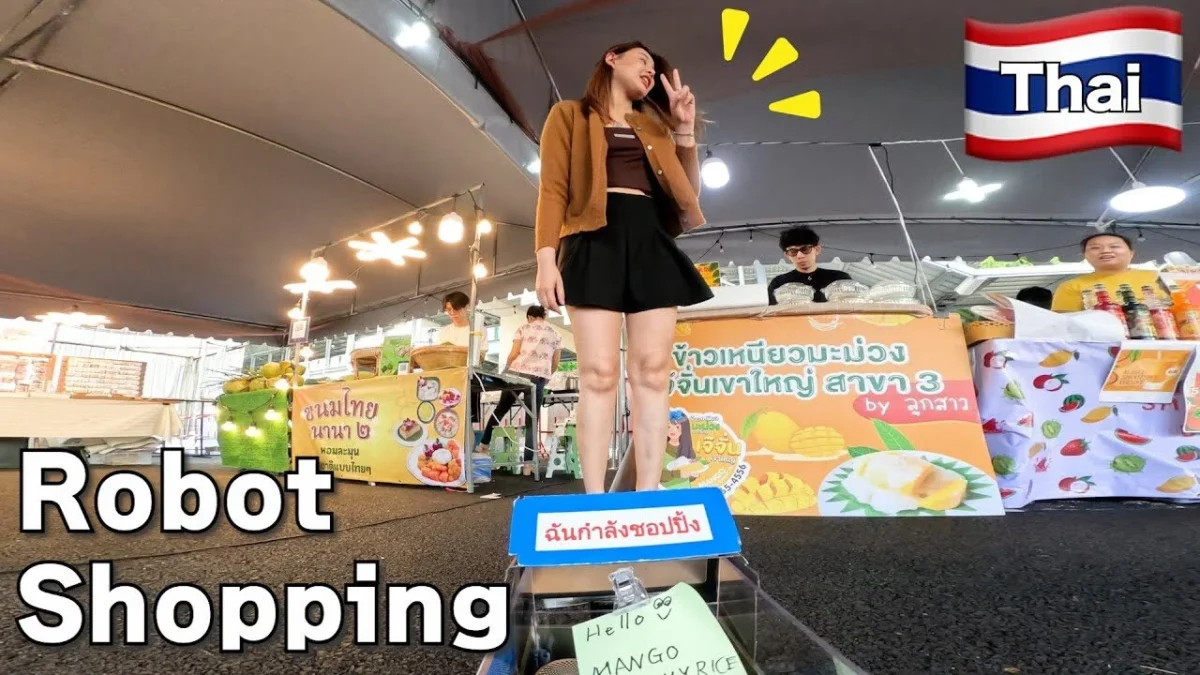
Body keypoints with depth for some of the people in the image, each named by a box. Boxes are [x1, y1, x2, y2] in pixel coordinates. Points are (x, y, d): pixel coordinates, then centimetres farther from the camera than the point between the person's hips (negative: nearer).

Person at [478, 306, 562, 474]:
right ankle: (527, 464, -3)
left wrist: (505, 371, 15)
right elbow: (556, 362, 13)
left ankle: (483, 444, 26)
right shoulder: (555, 334, 16)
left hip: (518, 373, 0)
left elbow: (514, 354, 1)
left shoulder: (523, 328, 11)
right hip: (539, 377, 0)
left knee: (500, 409, 18)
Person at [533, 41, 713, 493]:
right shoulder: (570, 115, 17)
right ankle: (594, 499, -11)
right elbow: (553, 190, 4)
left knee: (652, 371, -7)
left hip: (653, 243, 4)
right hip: (596, 241, -4)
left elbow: (687, 194, 19)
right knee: (599, 372, -13)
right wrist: (546, 258, -10)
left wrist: (685, 128, 13)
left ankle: (648, 496, -5)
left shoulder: (654, 124, 28)